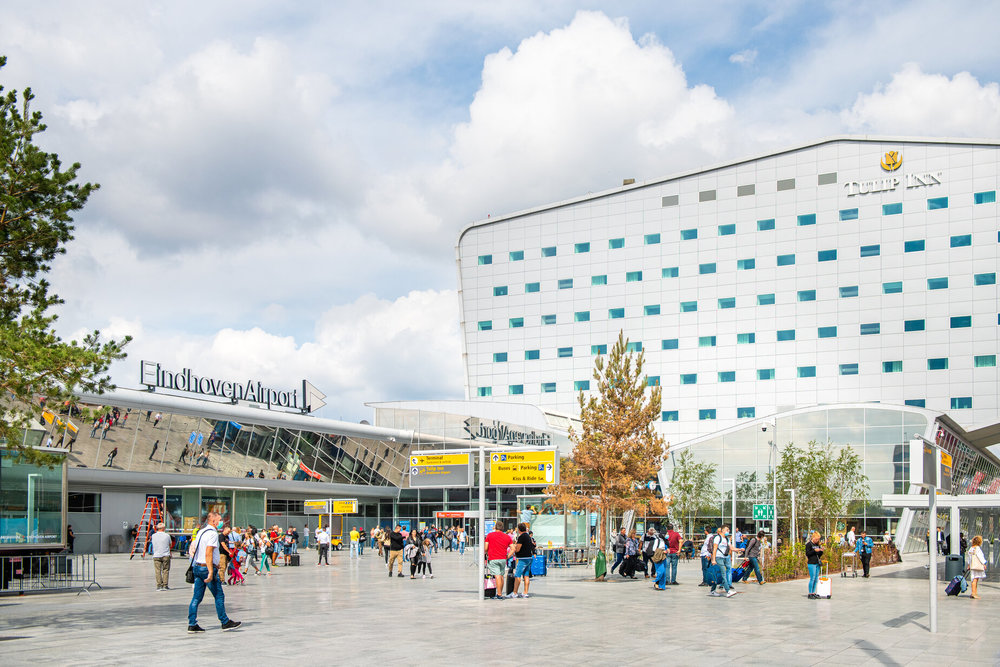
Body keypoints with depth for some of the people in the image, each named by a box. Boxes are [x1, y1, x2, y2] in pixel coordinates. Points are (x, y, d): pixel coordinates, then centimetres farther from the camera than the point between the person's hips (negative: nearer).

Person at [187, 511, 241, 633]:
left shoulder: (201, 531, 15)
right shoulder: (212, 533, -14)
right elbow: (208, 553, -22)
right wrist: (211, 572, -24)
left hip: (197, 567, 9)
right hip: (207, 568, -9)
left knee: (197, 597, 9)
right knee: (219, 596, 1)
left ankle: (192, 624, 8)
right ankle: (225, 622, 7)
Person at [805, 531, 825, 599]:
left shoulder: (818, 545, 16)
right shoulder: (809, 544, -3)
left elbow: (819, 555, 18)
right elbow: (807, 553, -10)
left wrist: (821, 551, 0)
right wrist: (814, 551, -17)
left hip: (817, 563, 7)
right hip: (811, 563, -7)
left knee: (816, 579, 7)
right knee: (812, 578, -8)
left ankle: (813, 593, 13)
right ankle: (810, 594, -4)